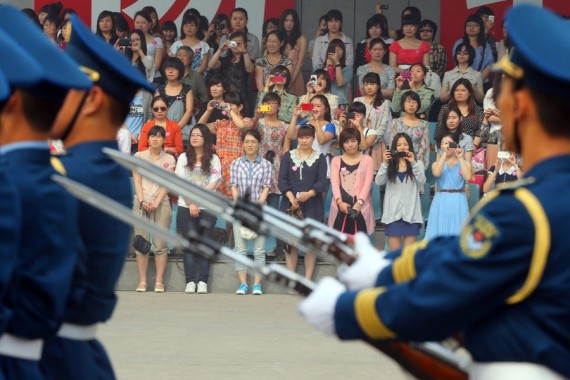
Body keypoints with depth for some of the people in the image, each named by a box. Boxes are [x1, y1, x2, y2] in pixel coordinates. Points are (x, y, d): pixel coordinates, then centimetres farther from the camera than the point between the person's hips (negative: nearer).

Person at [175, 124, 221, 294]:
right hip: (186, 207, 1)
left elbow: (213, 184, -2)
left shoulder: (213, 159, 6)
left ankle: (203, 282, -1)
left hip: (207, 208, -1)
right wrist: (191, 203, -8)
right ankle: (190, 281, -3)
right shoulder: (184, 158, 9)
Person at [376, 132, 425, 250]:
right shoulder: (390, 164, 8)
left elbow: (422, 181, -9)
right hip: (393, 211, 0)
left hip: (411, 211, 0)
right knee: (394, 250, 0)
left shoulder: (417, 164, 8)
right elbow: (379, 182, -6)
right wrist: (385, 163, -15)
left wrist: (413, 163, -18)